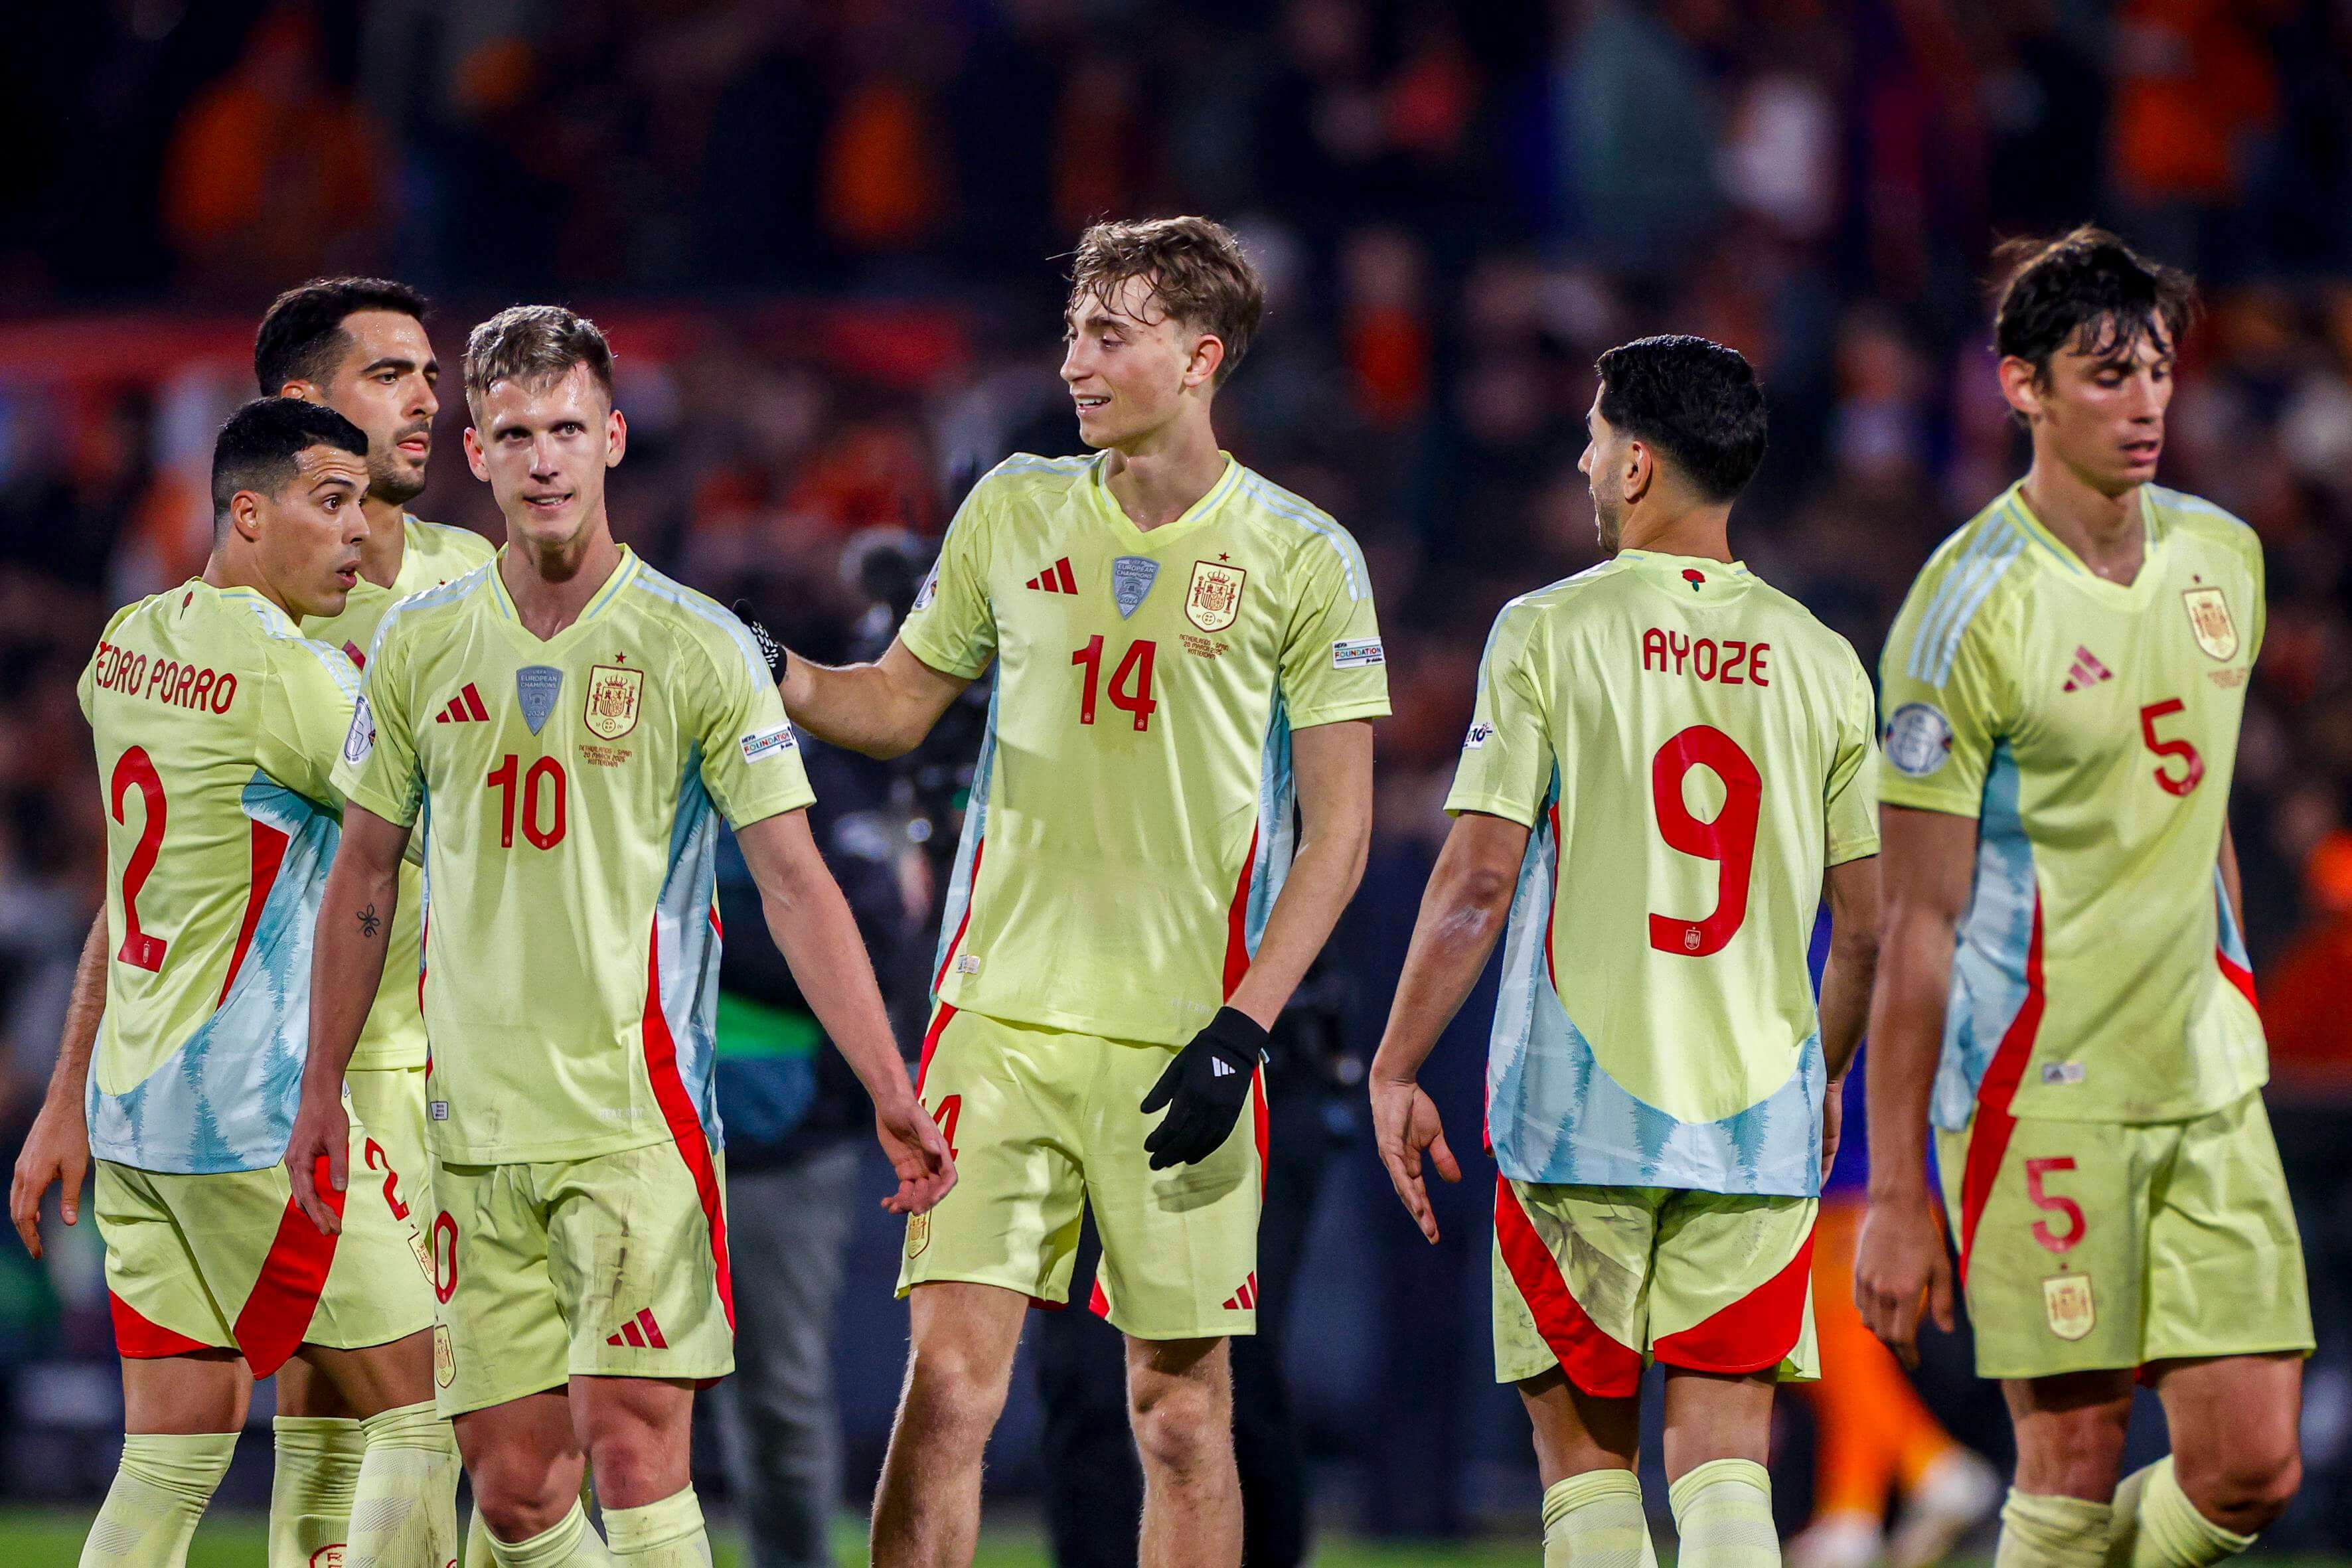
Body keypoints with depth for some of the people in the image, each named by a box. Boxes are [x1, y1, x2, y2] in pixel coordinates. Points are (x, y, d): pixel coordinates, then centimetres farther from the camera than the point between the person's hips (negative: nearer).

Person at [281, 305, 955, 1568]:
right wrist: (324, 1087, 16)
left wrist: (891, 1095, -11)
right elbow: (365, 872, 17)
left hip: (638, 1117, -4)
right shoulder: (419, 646, 7)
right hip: (475, 1122, 4)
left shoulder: (698, 649, -3)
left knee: (631, 1445, -15)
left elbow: (794, 883, -5)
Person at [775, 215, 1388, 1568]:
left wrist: (1240, 1028, -10)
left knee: (1182, 1405, 1)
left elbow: (1338, 828, -1)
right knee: (949, 1381, -7)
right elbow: (897, 704, 19)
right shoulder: (1014, 512, 9)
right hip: (1001, 1013, 2)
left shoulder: (1303, 559, -1)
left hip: (1186, 1038, -2)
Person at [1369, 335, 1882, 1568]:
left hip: (1578, 1108, -2)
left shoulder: (1549, 633, -4)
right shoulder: (1819, 660, 6)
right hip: (1759, 1118, 2)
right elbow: (1864, 923, 10)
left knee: (1584, 1443, 10)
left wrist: (1395, 1071, 2)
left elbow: (1476, 881, -8)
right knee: (1724, 1455, 2)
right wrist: (1825, 1077, 26)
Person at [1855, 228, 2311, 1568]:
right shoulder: (1972, 608, -11)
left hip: (2208, 1086, 6)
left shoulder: (2224, 556, 8)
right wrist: (1896, 1194, -11)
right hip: (2040, 1092, -6)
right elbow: (1918, 920, -10)